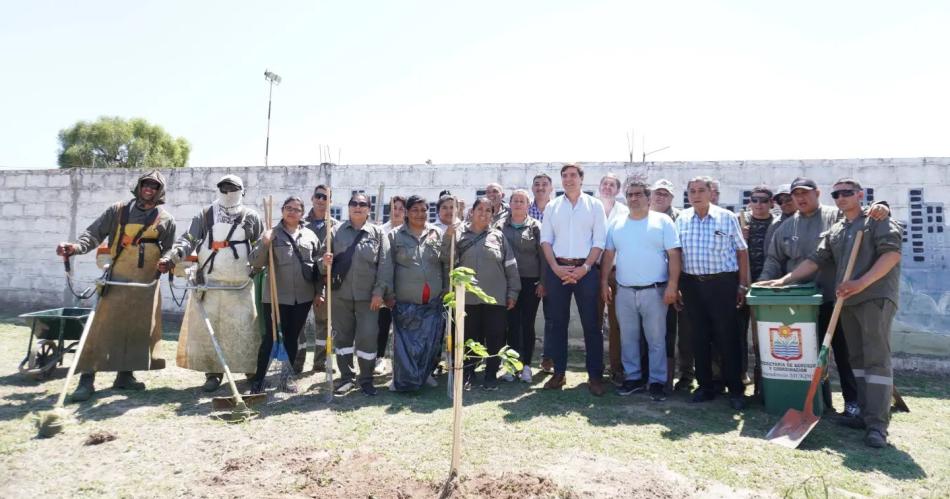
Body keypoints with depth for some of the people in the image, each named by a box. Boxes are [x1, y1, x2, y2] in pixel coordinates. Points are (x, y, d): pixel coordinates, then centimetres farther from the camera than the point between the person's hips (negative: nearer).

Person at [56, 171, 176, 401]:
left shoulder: (166, 220, 7)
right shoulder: (118, 211, 3)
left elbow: (169, 253, 12)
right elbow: (94, 232, 0)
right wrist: (77, 246, -19)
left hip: (147, 284, 2)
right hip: (117, 281, -2)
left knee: (138, 329, 8)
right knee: (102, 327, -4)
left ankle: (125, 375, 20)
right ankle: (87, 379, 2)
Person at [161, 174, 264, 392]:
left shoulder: (251, 217, 7)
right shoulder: (205, 215, 9)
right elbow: (188, 240, 0)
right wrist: (171, 257, -16)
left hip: (240, 286, -1)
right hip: (208, 283, 2)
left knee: (242, 329, 0)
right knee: (206, 327, 1)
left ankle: (252, 371, 13)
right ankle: (213, 372, 12)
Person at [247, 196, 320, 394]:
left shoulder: (310, 235, 8)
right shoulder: (272, 234, -1)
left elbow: (316, 262, 16)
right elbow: (255, 262, -6)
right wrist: (264, 244, -22)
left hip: (303, 296, 3)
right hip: (276, 296, -3)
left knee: (292, 337, 13)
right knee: (271, 337, 0)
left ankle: (287, 376, 26)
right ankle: (259, 378, 13)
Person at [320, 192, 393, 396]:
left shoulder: (378, 233, 2)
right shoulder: (336, 232, 6)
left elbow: (385, 265, -4)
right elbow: (325, 266, 9)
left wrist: (379, 292, -11)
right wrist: (325, 263, -14)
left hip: (368, 296, -2)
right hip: (341, 295, 2)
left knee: (368, 337, 0)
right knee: (342, 336, 10)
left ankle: (366, 379, 14)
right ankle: (346, 377, 25)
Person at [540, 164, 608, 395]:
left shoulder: (594, 205, 5)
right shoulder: (552, 207, 10)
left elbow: (599, 242, -1)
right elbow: (545, 240, 5)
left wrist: (585, 268, -11)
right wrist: (555, 267, -8)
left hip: (585, 269, -2)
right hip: (557, 269, 2)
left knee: (591, 323, 0)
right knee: (558, 322, 7)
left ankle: (595, 375, 9)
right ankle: (558, 372, 16)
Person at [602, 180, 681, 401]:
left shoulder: (663, 221, 0)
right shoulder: (617, 224, 10)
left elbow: (674, 255, -5)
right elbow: (608, 255, 12)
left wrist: (672, 285, -13)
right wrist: (604, 282, 5)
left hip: (654, 291, -3)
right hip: (624, 291, 4)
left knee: (656, 339, 2)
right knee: (628, 338, 10)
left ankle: (657, 382, 13)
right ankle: (632, 378, 22)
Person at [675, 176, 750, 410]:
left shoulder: (727, 218, 1)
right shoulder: (682, 219, 8)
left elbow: (742, 251, 3)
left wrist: (743, 285, -1)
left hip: (722, 283, -3)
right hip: (692, 284, 3)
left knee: (727, 336, 0)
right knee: (699, 336, 8)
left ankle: (735, 389, 12)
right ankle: (705, 386, 20)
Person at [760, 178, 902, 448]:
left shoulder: (878, 220, 2)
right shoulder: (834, 230, 20)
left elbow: (892, 253, -10)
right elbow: (815, 260, 14)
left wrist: (862, 283, -19)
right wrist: (784, 280, 4)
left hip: (876, 296, -7)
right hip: (847, 299, 7)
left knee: (877, 357, -9)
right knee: (857, 357, 9)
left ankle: (878, 424, -10)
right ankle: (865, 413, 16)